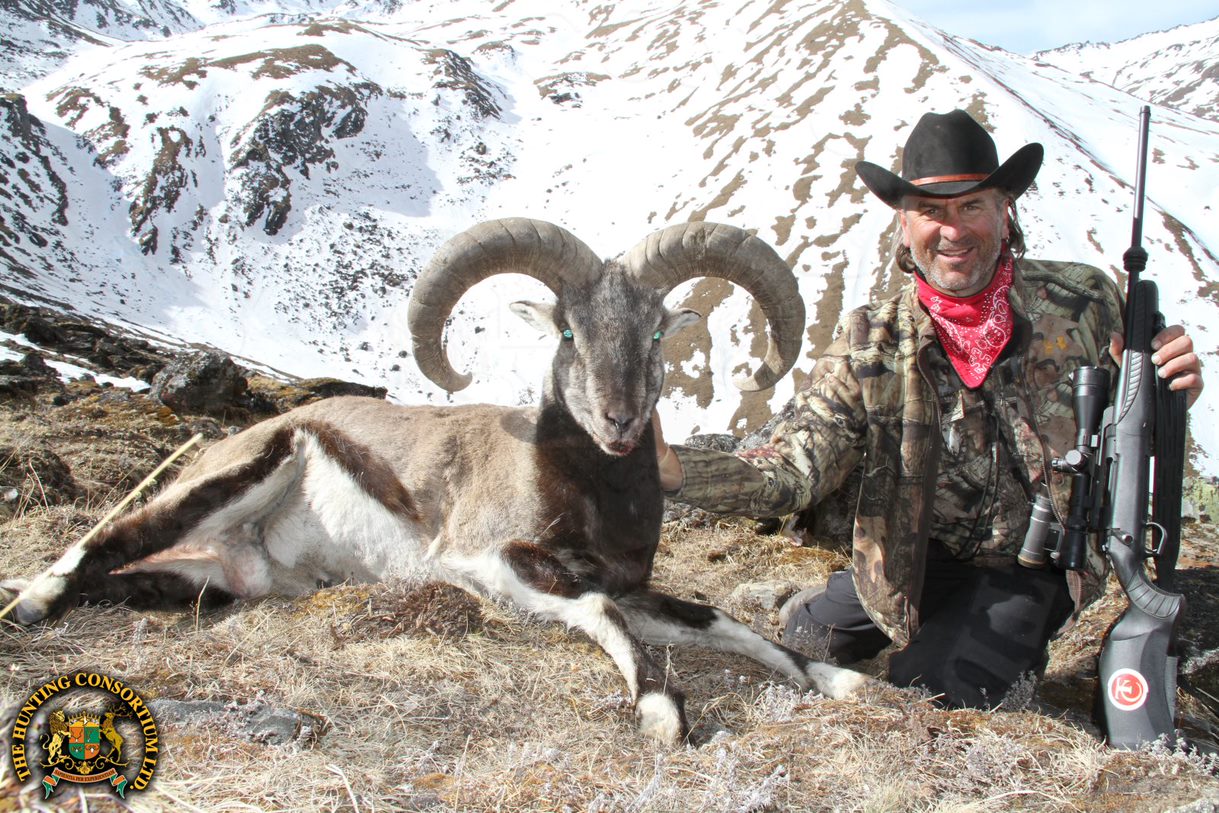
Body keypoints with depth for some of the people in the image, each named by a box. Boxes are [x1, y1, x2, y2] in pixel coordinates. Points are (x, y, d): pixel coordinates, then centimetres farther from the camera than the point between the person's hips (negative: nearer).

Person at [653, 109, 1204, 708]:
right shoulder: (871, 347, -17)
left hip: (1037, 563, -2)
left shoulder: (1082, 303, -16)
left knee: (928, 695, -14)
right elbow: (794, 471, -25)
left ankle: (1017, 643, 18)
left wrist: (1170, 396, -27)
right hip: (919, 559, 2)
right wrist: (671, 468, -44)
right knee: (807, 646, 5)